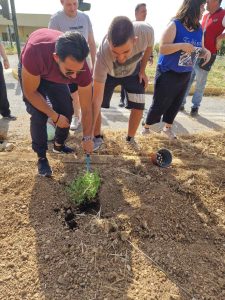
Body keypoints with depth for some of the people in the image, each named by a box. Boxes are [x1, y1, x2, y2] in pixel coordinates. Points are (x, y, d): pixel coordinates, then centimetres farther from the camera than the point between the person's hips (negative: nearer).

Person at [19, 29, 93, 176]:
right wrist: (55, 117, -26)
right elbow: (30, 92, -30)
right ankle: (41, 157, 0)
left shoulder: (82, 69, -36)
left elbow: (87, 109, -24)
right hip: (30, 71, -2)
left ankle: (59, 145, 22)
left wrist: (87, 138, -18)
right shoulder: (35, 52, -46)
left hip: (55, 75, 3)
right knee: (39, 115, -18)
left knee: (67, 110, -6)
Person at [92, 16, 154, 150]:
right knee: (93, 103, -13)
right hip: (109, 74, -2)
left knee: (138, 106, -7)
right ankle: (97, 137, 10)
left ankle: (130, 139, 17)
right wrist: (89, 133, -39)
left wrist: (142, 70, -2)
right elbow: (97, 99, -41)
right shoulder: (103, 55, -44)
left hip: (133, 71, 2)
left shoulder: (146, 31, -39)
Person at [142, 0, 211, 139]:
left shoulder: (199, 29, 4)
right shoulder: (175, 25, -14)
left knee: (176, 103, 13)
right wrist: (182, 46, -28)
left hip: (185, 74, 6)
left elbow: (200, 48, 14)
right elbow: (162, 48, -19)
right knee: (159, 103, 0)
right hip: (168, 73, -6)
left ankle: (168, 128, 30)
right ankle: (146, 128, 19)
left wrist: (206, 52, -8)